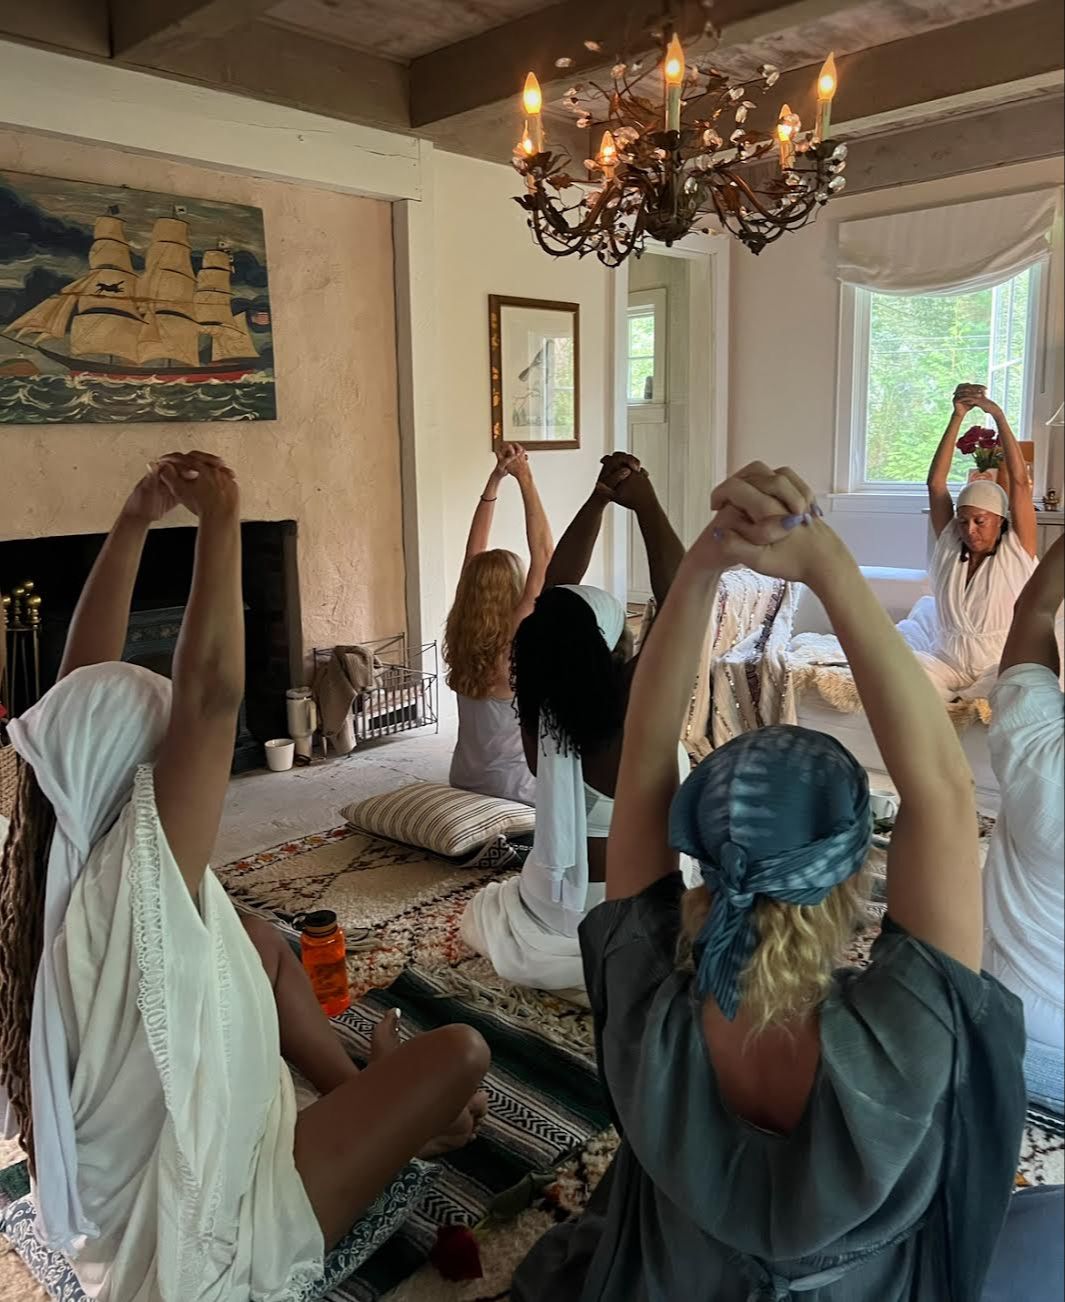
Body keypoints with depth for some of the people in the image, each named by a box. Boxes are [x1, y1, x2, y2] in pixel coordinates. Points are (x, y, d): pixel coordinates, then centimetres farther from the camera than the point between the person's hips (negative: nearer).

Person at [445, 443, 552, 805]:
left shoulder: (462, 635, -5)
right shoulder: (516, 638, -22)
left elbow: (475, 551, 1)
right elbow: (544, 554, -23)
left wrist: (496, 478, -1)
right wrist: (525, 479, -18)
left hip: (463, 782, 7)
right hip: (513, 788, -7)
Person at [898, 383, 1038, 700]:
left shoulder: (1016, 550, -2)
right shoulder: (949, 546, 5)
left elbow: (1019, 482, -11)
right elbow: (935, 483, 0)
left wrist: (999, 416, -10)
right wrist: (957, 417, -4)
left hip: (1001, 665, -2)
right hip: (947, 662, 3)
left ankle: (956, 697, 0)